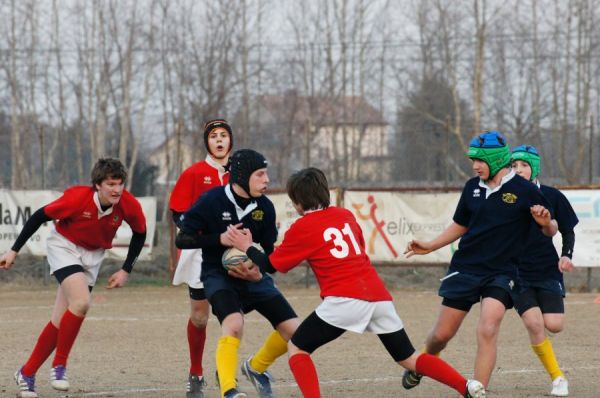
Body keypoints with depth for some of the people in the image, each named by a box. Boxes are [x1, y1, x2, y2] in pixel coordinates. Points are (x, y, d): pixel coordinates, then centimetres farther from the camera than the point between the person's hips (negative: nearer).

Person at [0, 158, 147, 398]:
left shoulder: (129, 205, -20)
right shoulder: (77, 198, -29)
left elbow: (140, 233, 2)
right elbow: (40, 217, -16)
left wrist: (126, 270, -1)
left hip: (92, 256, 4)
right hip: (64, 246, -4)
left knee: (61, 321, 2)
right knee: (81, 302, -28)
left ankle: (27, 373, 17)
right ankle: (59, 366, -12)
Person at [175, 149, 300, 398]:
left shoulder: (264, 207, -6)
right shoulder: (212, 201, -18)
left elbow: (270, 250, 4)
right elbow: (182, 239, -15)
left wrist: (260, 273, -18)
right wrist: (220, 239, -28)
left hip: (253, 275, 5)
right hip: (218, 275, -5)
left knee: (293, 329, -3)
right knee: (234, 323, -34)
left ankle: (256, 367, 24)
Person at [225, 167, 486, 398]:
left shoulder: (302, 227, 3)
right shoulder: (346, 215, 18)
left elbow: (270, 266, 10)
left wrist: (246, 247, 27)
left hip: (344, 300, -6)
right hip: (379, 295, 6)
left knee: (296, 348, 8)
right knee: (408, 358, 14)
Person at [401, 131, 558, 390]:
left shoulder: (524, 191, -8)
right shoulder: (473, 187, 5)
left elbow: (550, 231, 0)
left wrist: (545, 223, -23)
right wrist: (429, 246, 11)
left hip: (501, 273, -4)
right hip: (464, 268, 4)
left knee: (487, 330, -22)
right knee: (442, 334, 8)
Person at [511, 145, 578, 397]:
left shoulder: (552, 196, -2)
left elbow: (568, 231, 7)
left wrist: (566, 256, -9)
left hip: (548, 270, 1)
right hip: (517, 272, -1)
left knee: (554, 325, -12)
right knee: (534, 324, -17)